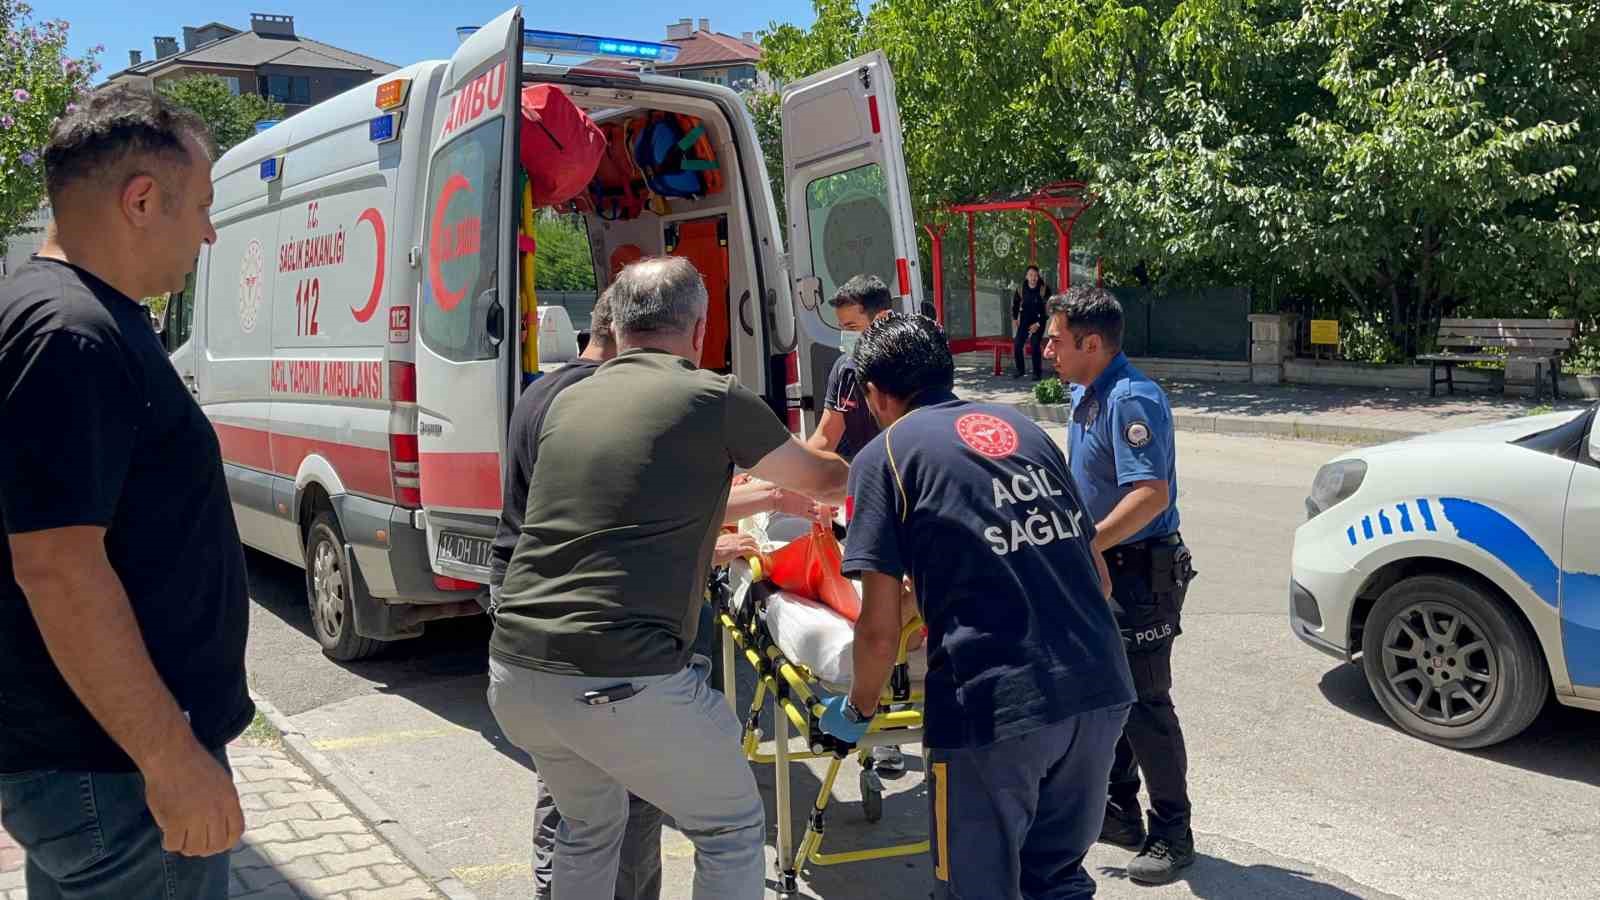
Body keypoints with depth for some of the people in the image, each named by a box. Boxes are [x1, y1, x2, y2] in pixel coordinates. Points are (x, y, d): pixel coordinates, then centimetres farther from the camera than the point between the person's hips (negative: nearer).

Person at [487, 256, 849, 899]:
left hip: (513, 676, 7)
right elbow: (826, 482, 14)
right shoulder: (715, 399, -2)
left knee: (589, 824, 31)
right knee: (733, 831, 17)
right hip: (624, 683, -6)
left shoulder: (568, 402, 14)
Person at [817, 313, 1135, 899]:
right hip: (1100, 690, 6)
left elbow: (879, 630, -5)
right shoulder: (1023, 427, 16)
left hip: (995, 704, -6)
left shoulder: (885, 455, 0)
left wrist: (858, 709, 13)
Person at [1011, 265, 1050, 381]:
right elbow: (1015, 304, 15)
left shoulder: (1044, 290, -10)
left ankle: (1037, 372, -2)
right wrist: (1014, 319, 9)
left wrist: (1038, 324, -12)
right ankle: (1020, 369, 14)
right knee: (1017, 345, -4)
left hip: (1038, 322, -3)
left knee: (1035, 346, -13)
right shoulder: (1021, 289, -1)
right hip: (1024, 321, 4)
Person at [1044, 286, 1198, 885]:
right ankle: (1119, 813, 32)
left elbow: (1151, 495, -32)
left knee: (1144, 705, -1)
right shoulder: (1085, 395, 10)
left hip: (1141, 573, -10)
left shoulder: (1132, 400, -22)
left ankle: (1172, 834, 14)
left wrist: (1085, 547, -33)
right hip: (1102, 570, 10)